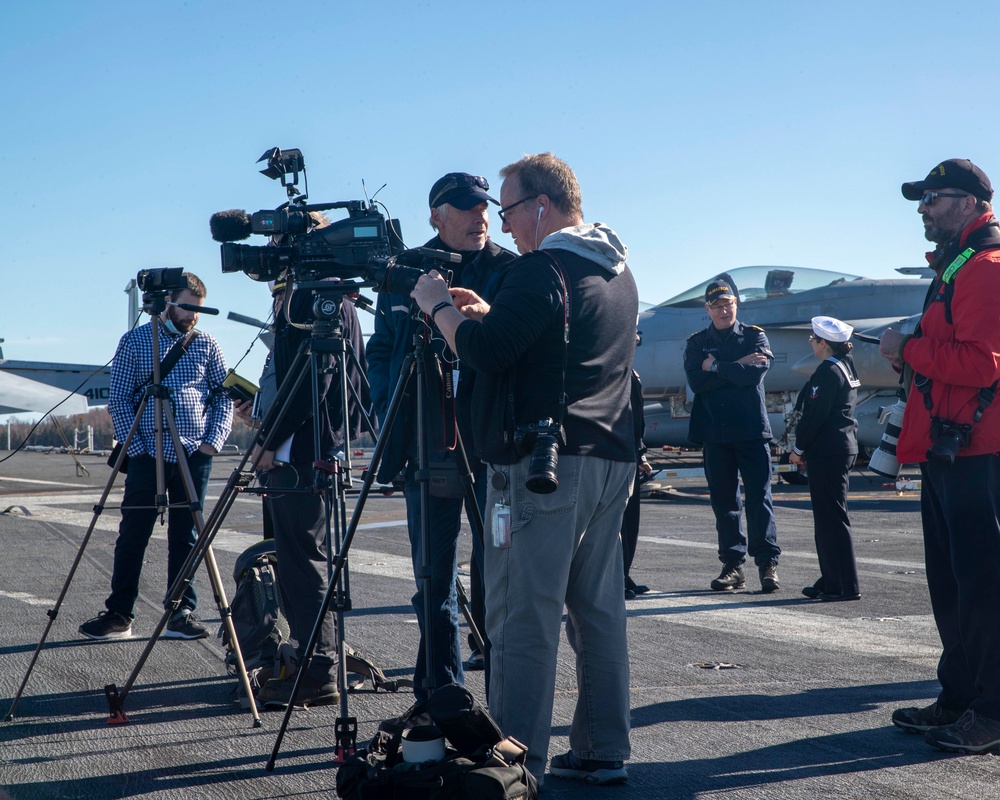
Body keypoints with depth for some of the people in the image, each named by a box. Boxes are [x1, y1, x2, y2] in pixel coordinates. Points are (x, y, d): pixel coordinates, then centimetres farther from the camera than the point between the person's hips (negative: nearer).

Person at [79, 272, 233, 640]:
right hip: (148, 454, -2)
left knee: (186, 537, 4)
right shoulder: (134, 341, 3)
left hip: (194, 455, 2)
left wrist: (213, 440, -5)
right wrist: (135, 447, -9)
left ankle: (182, 613, 8)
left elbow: (223, 397, 10)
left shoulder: (206, 345, 8)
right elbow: (119, 400, 1)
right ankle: (119, 614, 4)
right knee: (132, 535, -1)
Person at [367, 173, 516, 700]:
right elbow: (380, 352, 15)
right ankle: (439, 693, 17)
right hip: (427, 448, 3)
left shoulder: (510, 271, 4)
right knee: (432, 576, 7)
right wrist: (390, 416, 4)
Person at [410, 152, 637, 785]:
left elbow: (484, 352, -17)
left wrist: (438, 306, -1)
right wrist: (488, 313, 18)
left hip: (542, 465, -9)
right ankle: (604, 752, 19)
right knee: (600, 610, 13)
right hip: (611, 460, 9)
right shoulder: (618, 272, 17)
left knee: (525, 620, -5)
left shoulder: (544, 269, -12)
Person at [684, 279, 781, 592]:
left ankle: (768, 563, -4)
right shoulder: (696, 343, 11)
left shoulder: (754, 336, 7)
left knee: (759, 496, -6)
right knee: (724, 499, 5)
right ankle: (732, 565, 11)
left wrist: (716, 367, -6)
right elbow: (695, 381, -6)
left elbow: (756, 372, -12)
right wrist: (735, 367, -9)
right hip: (714, 431, 2)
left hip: (752, 429, -2)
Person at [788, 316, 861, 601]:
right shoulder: (845, 367, 15)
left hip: (827, 452, -10)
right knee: (829, 516, 14)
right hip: (844, 447, 10)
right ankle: (832, 581, 19)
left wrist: (799, 449, -8)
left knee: (831, 517, -7)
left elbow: (814, 415, -18)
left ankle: (845, 586, -5)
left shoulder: (828, 371, -15)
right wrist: (807, 448, 19)